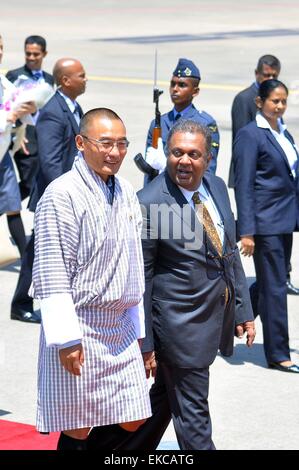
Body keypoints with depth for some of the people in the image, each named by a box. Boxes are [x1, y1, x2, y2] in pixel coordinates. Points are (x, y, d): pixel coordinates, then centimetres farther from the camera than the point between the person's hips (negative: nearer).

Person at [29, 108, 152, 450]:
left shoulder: (126, 192, 11)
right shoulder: (62, 195, -13)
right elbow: (51, 273, -16)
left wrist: (137, 325, 19)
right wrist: (66, 338, -19)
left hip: (120, 328, 7)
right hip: (80, 331, -7)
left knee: (132, 422, 7)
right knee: (78, 430, 0)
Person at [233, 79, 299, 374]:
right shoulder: (250, 135, -10)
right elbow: (243, 185, -14)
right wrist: (246, 232, -18)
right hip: (266, 222, -8)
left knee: (272, 284, 13)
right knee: (274, 287, -4)